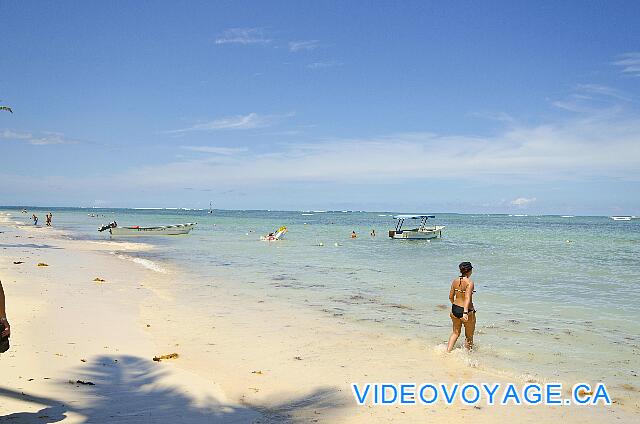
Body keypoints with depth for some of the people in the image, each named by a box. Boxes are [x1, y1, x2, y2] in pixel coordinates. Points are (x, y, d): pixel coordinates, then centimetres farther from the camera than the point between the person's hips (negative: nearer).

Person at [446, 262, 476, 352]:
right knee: (469, 336, 15)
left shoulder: (455, 281, 1)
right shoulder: (469, 282, -17)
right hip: (467, 311, -6)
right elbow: (467, 298, -28)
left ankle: (448, 351, 14)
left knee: (456, 333, 22)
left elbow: (451, 296, 8)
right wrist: (465, 312, -35)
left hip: (455, 309, 6)